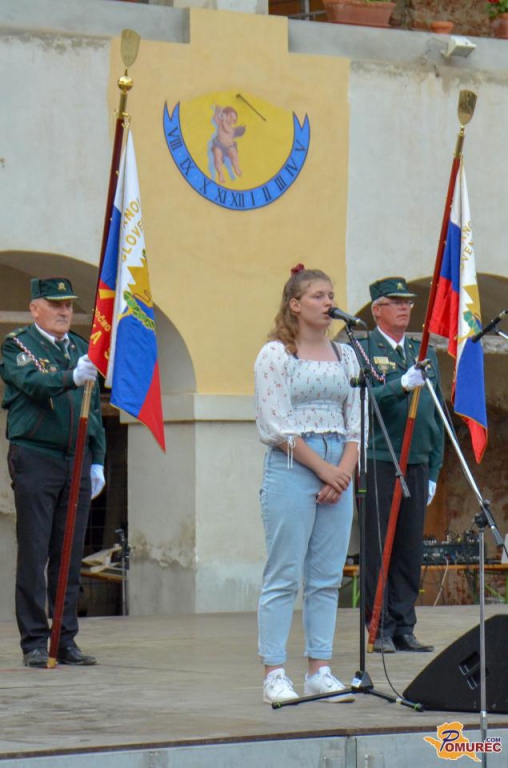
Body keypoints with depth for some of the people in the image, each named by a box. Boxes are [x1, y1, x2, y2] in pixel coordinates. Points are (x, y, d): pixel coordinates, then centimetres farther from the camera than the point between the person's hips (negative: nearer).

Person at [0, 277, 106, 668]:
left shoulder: (81, 348, 15)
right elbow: (34, 383, -22)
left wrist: (97, 460, 13)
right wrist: (71, 377, -39)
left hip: (77, 464, 5)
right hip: (35, 460, -5)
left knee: (70, 557, 6)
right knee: (34, 554, -3)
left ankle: (67, 641, 11)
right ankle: (34, 643, 1)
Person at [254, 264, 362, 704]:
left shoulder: (345, 355, 14)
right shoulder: (276, 354, -3)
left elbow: (355, 422, 12)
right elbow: (275, 426, -9)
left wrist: (344, 470, -4)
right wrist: (322, 467, -12)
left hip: (338, 472, 6)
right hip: (291, 470, -6)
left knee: (328, 577, 5)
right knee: (284, 577, -5)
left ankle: (320, 669, 10)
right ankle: (274, 675, -2)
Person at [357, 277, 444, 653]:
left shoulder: (426, 353, 16)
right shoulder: (361, 350, 0)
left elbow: (436, 415, 18)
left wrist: (433, 471, 13)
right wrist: (402, 385, -30)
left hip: (417, 465, 5)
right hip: (377, 463, -5)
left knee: (411, 547, 6)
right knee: (378, 547, -3)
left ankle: (404, 627, 11)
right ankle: (380, 628, 1)